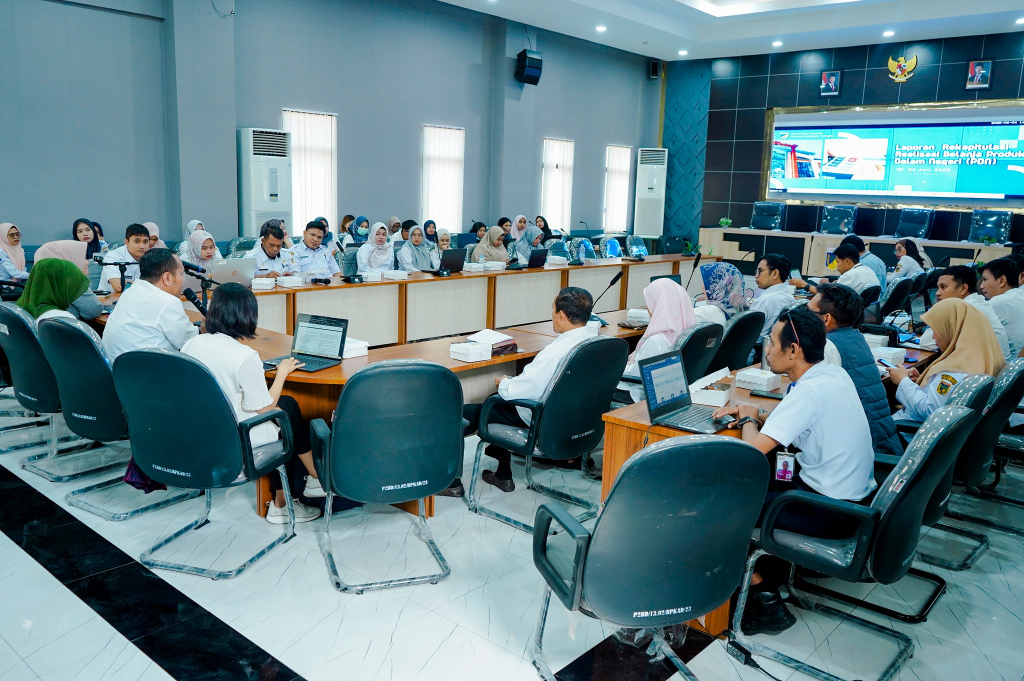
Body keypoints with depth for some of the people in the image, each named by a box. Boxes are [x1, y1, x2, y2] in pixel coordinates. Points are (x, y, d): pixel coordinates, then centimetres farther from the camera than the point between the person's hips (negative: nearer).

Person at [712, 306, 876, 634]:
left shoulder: (810, 391, -26)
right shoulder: (834, 374, 3)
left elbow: (753, 448, -26)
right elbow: (789, 420, 17)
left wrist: (747, 419, -6)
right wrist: (752, 414, 2)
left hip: (833, 512, -9)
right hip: (858, 495, 9)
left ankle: (765, 601, 8)